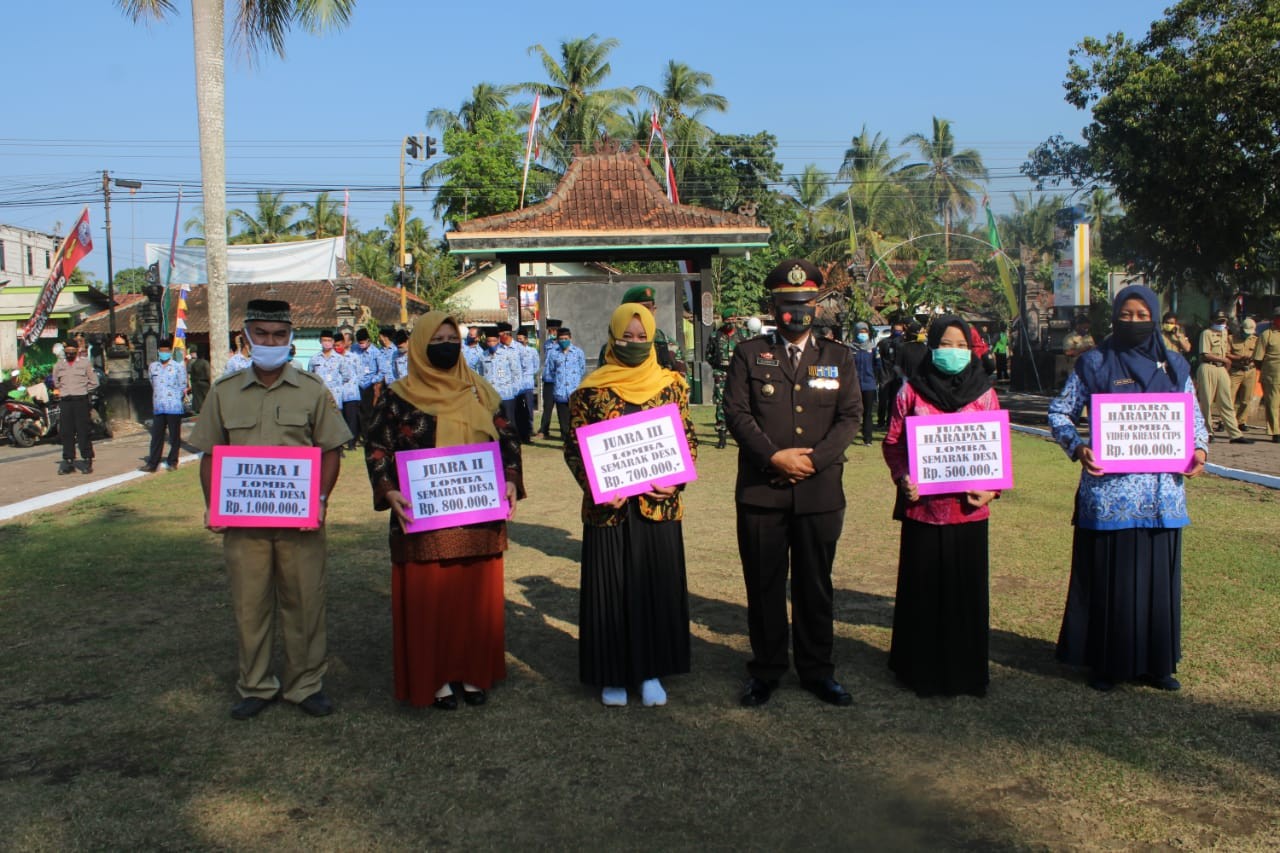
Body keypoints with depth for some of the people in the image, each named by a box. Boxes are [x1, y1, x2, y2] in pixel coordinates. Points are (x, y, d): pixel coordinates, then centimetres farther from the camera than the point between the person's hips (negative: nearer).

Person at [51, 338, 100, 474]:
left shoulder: (85, 363, 2)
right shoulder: (59, 364, 11)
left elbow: (94, 382, 6)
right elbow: (55, 381, 25)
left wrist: (83, 391, 3)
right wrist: (63, 391, 14)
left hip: (81, 400, -3)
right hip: (65, 401, 3)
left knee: (83, 431, -4)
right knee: (66, 431, 3)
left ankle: (87, 460, 1)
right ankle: (68, 461, 9)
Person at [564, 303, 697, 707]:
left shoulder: (671, 384, 4)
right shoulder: (592, 389, 0)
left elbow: (688, 440, 7)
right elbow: (573, 447, 1)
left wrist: (673, 479, -10)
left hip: (659, 505, 1)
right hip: (608, 507, -1)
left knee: (657, 587, 7)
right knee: (609, 589, 6)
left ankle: (651, 671, 22)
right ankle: (613, 674, 21)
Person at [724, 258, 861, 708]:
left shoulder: (838, 357, 10)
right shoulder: (749, 354, 5)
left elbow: (850, 416, 2)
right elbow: (736, 413, -4)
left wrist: (813, 459, -12)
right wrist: (774, 457, -15)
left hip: (820, 492, 1)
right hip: (761, 490, -1)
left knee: (815, 585, 10)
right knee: (764, 585, 6)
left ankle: (817, 669, 23)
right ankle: (765, 669, 20)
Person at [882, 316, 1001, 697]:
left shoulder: (984, 393, 6)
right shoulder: (912, 391, 2)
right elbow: (893, 442, 4)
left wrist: (991, 487, -9)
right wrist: (902, 478, -12)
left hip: (968, 509, 1)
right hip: (923, 506, -1)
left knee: (966, 590, 6)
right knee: (922, 590, 5)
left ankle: (966, 670, 21)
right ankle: (921, 669, 19)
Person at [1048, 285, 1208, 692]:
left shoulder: (1174, 366, 10)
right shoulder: (1094, 363, 1)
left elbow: (1194, 417, 17)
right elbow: (1059, 411, 3)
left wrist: (1200, 448, -3)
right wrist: (1077, 447, -15)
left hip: (1163, 493, 3)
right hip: (1109, 489, -3)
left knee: (1159, 576, 8)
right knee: (1109, 577, 2)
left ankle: (1156, 663, 22)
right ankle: (1106, 663, 14)